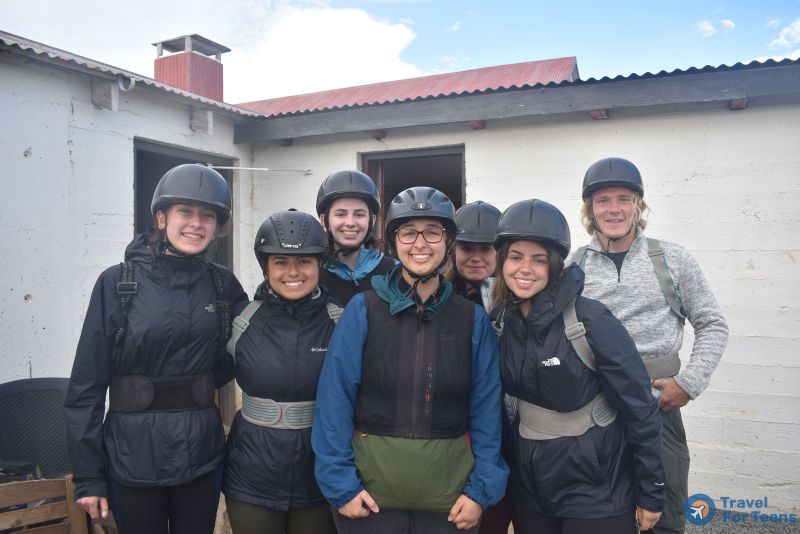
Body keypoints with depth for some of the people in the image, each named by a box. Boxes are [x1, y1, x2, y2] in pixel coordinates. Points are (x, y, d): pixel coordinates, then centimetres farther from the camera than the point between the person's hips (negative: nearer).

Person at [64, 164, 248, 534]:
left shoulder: (223, 284, -1)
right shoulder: (117, 283, -8)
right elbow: (88, 382, -6)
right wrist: (87, 475, -6)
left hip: (202, 456, 3)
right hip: (133, 458, -2)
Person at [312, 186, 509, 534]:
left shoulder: (473, 319, -1)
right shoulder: (362, 310, -6)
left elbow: (486, 409, 0)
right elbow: (334, 401, -7)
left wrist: (482, 489, -5)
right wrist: (340, 483, -10)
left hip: (449, 494, 2)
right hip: (369, 488, -1)